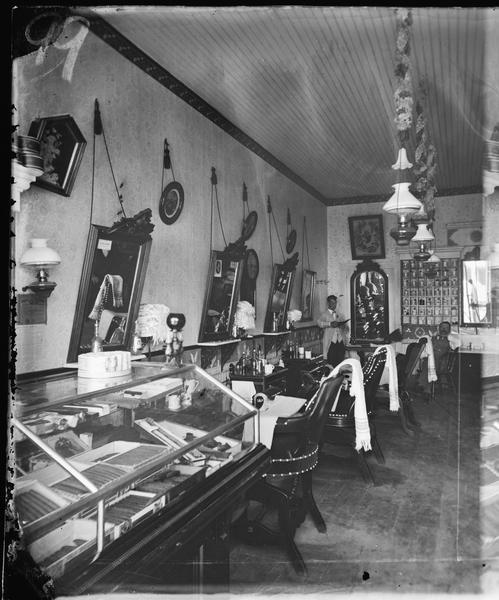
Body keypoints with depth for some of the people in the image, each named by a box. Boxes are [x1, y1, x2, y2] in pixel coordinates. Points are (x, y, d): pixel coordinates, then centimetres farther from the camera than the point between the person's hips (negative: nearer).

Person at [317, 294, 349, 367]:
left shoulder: (339, 315, 23)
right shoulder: (325, 314, 6)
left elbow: (345, 327, 21)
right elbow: (319, 322, -12)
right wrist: (330, 324, -24)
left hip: (340, 341, 4)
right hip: (330, 342, -4)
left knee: (340, 362, -3)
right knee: (332, 362, -9)